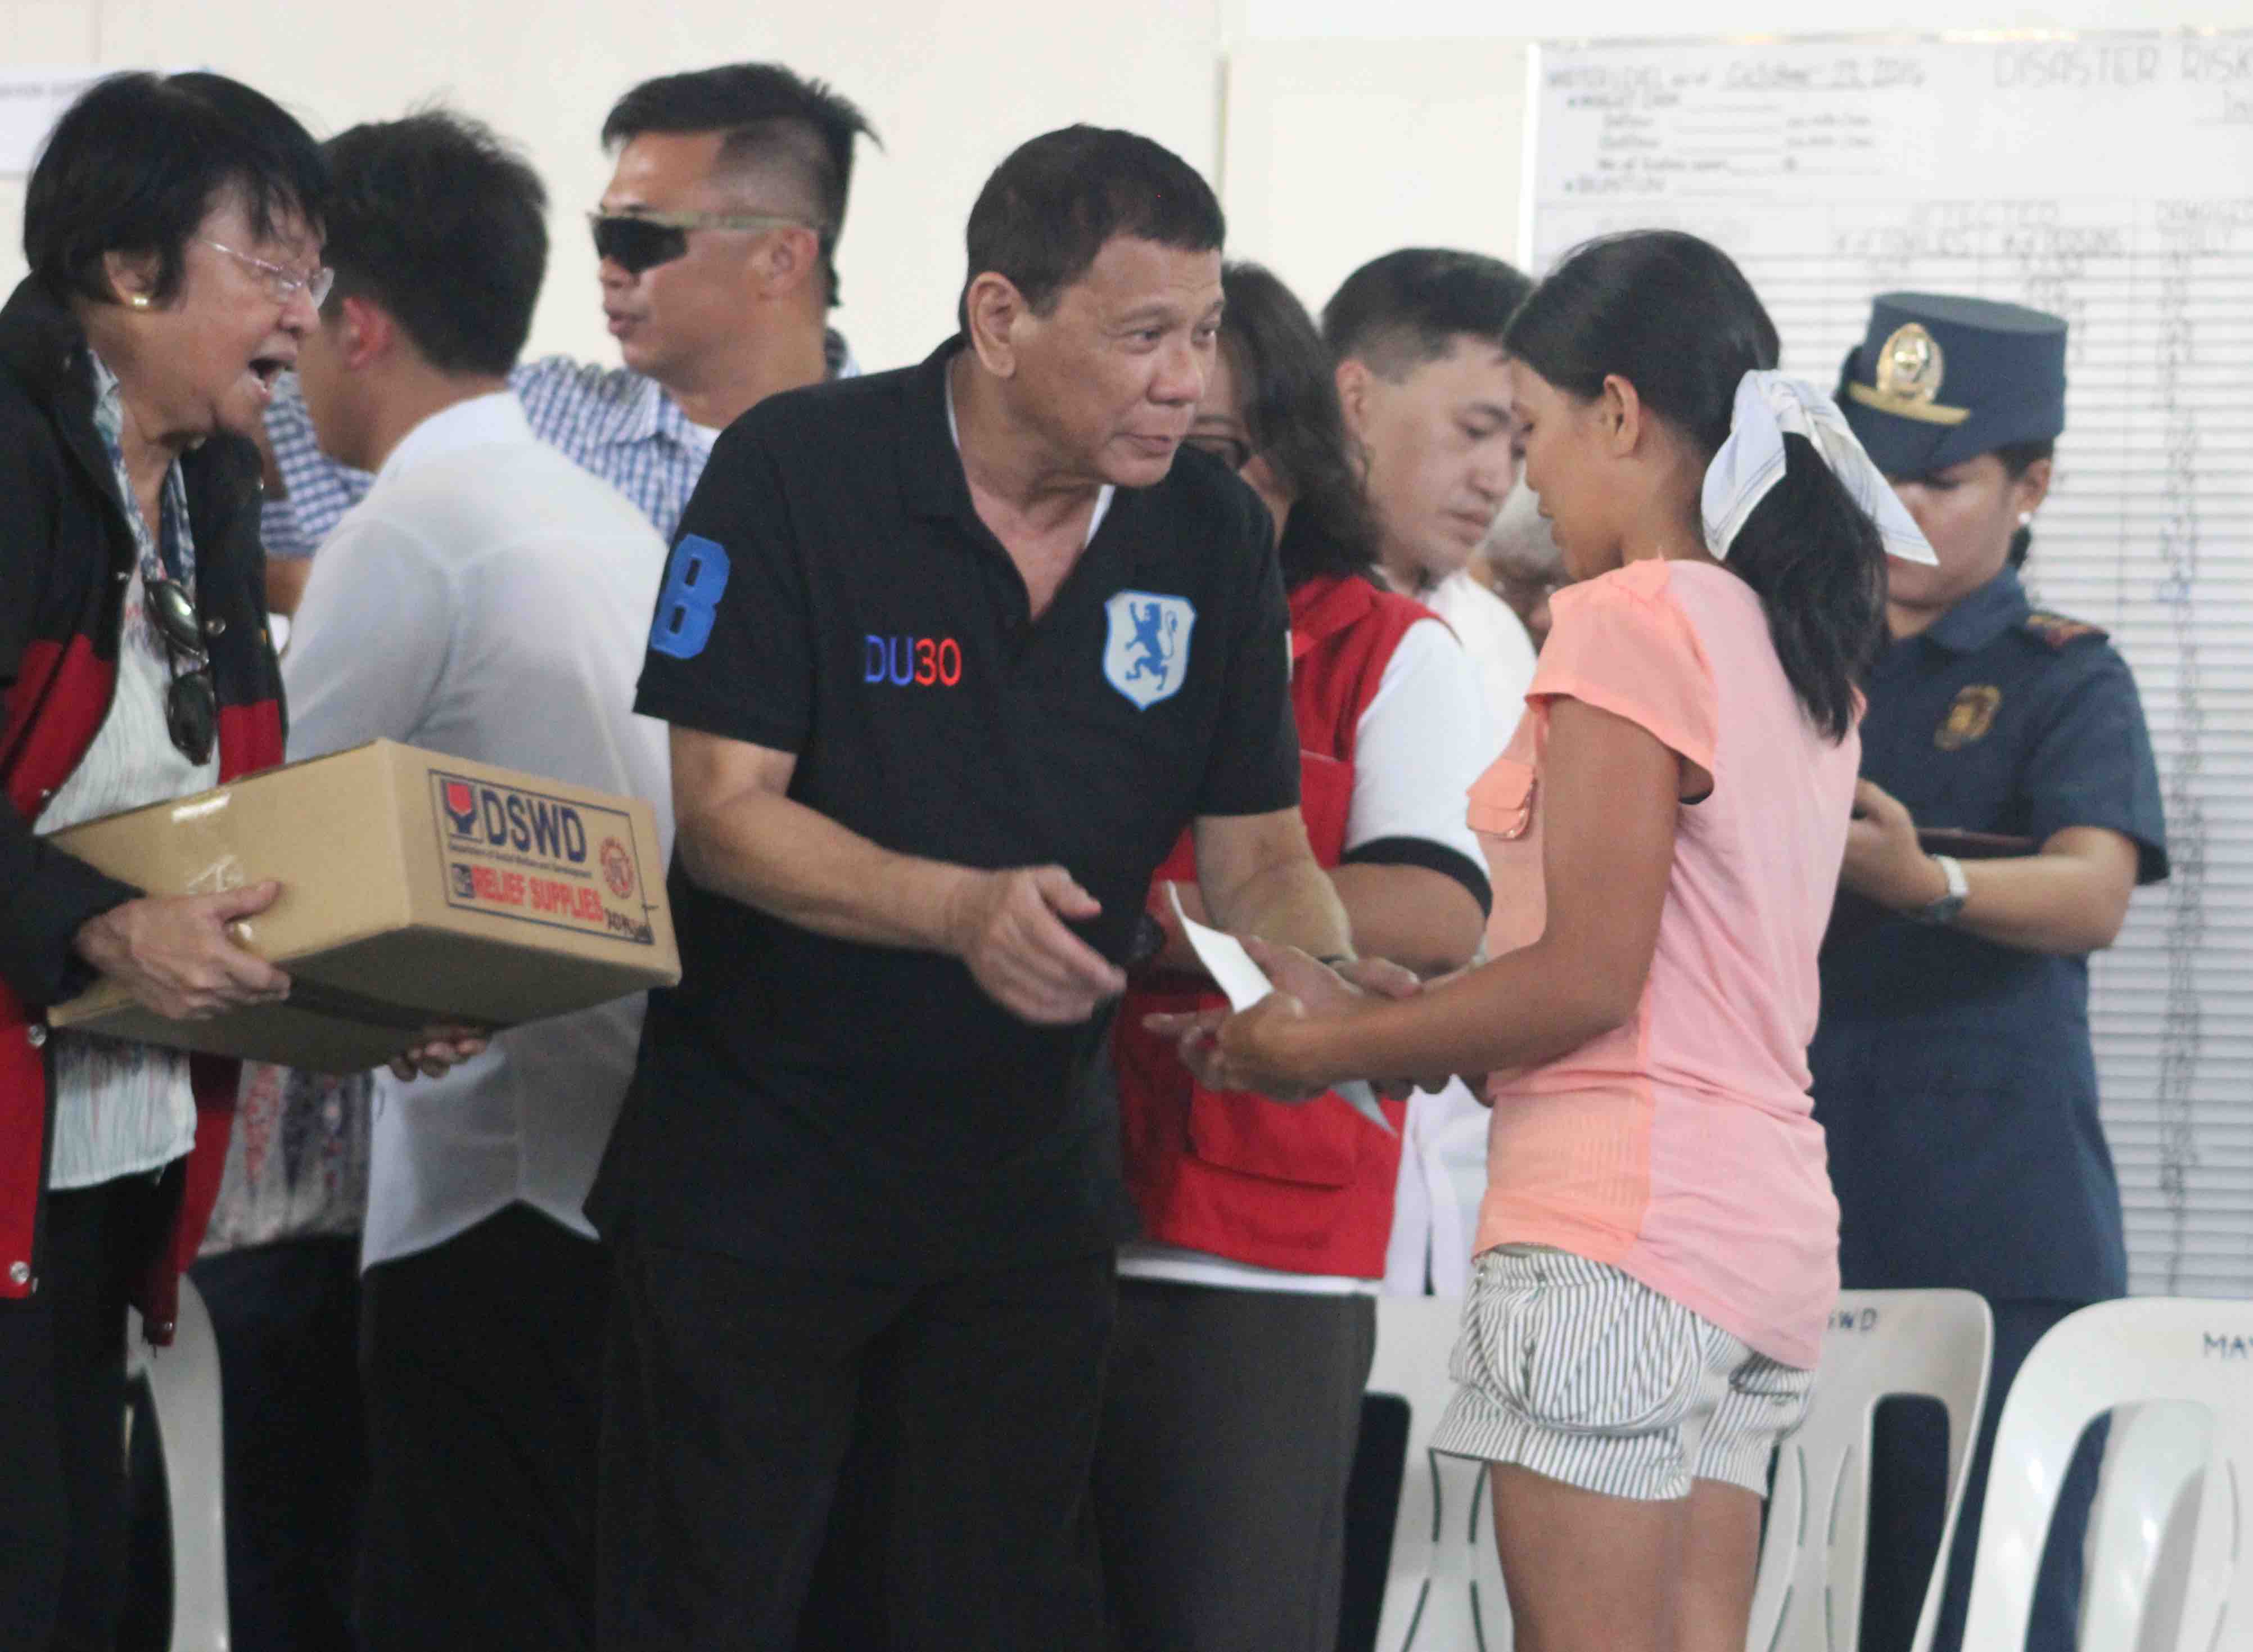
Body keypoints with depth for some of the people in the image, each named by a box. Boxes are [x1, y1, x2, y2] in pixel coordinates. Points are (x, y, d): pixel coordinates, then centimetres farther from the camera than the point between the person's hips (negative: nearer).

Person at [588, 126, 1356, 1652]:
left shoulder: (1212, 534, -2)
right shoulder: (798, 473, -15)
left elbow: (1256, 853, 2)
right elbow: (721, 810, -18)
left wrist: (1339, 990, -20)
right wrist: (963, 910, -33)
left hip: (1032, 1182, 4)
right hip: (760, 1167, -3)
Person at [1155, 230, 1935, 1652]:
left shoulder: (1634, 617, -10)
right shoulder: (1801, 650, 16)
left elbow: (1588, 977, -15)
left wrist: (1322, 1046, -4)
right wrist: (1362, 1021, 17)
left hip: (1620, 1214, -9)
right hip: (1770, 1214, 9)